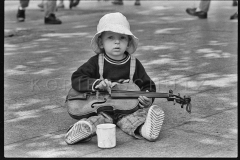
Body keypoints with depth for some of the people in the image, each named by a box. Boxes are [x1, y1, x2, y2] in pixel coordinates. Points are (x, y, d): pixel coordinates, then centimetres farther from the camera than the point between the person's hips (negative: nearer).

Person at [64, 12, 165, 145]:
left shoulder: (134, 64, 9)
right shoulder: (95, 62, 4)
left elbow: (147, 86, 15)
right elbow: (76, 79, -2)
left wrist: (147, 99, -10)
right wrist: (97, 83, -20)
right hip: (101, 110, 0)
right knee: (93, 121, -33)